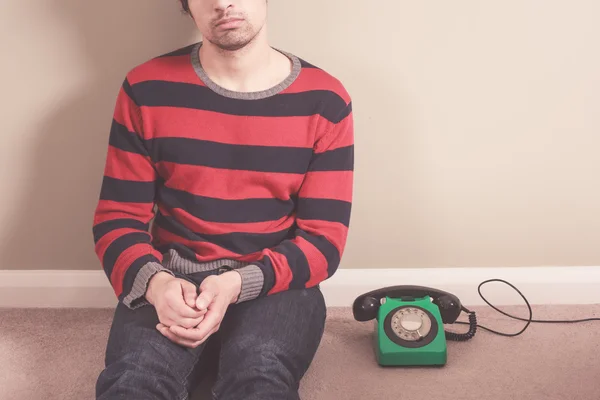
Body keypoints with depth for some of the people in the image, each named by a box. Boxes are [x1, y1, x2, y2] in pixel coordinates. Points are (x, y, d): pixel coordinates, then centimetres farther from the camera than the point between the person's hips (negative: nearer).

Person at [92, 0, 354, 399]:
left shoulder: (324, 100, -3)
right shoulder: (147, 90, 0)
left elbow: (323, 238, -3)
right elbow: (118, 217, 1)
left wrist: (239, 285, -21)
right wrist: (156, 283, -22)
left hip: (275, 284, 0)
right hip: (171, 284, 1)